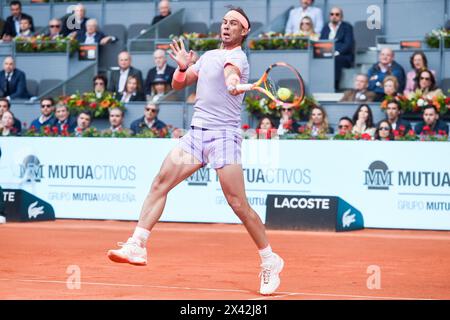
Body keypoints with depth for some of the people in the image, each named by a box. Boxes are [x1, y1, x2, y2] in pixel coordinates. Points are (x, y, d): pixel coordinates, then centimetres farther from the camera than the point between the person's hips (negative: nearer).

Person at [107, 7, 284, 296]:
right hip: (196, 133, 7)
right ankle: (137, 246, -3)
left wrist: (233, 83, -55)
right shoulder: (208, 56, 17)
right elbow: (178, 84, 20)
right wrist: (182, 67, 0)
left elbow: (230, 70, -33)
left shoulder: (237, 57, -7)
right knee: (160, 183, -4)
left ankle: (270, 261, 2)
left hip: (224, 135, -7)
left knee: (238, 204, -10)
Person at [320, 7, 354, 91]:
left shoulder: (347, 27, 7)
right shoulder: (325, 28, 22)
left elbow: (348, 44, -6)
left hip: (344, 56, -4)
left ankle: (334, 86, -36)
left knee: (335, 59, -39)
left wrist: (337, 53, -22)